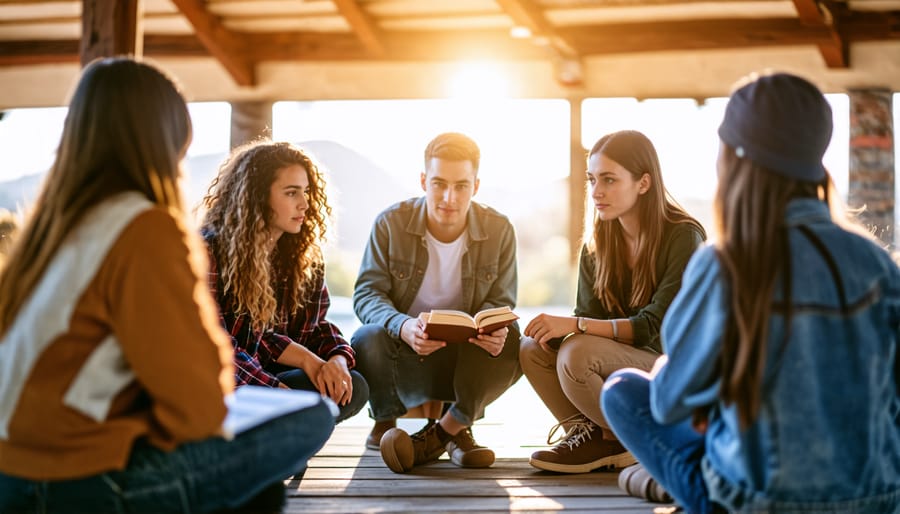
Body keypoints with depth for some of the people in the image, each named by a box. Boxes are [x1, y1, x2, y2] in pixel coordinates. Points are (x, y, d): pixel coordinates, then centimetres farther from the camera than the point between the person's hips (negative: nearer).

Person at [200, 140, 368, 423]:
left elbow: (315, 326, 11)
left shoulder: (305, 258, 9)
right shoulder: (209, 251, -12)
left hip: (272, 379, 7)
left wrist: (337, 359, -15)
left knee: (353, 387, -20)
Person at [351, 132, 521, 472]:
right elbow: (367, 293, -14)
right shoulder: (390, 223, -9)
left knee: (513, 341, -28)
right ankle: (385, 422, 0)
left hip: (465, 359, 1)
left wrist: (495, 332, -32)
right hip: (403, 355, -1)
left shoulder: (499, 230, -5)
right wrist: (404, 327, -37)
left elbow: (500, 302, -4)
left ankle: (451, 427, -7)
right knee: (367, 338, -33)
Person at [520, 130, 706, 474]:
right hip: (624, 359, 6)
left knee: (578, 354, -30)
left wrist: (574, 325, -30)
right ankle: (590, 433, -7)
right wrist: (556, 330, -24)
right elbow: (589, 318, 1)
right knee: (533, 349, -16)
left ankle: (620, 440, -9)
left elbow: (655, 326, -21)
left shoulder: (684, 238, -15)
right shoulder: (596, 245, 4)